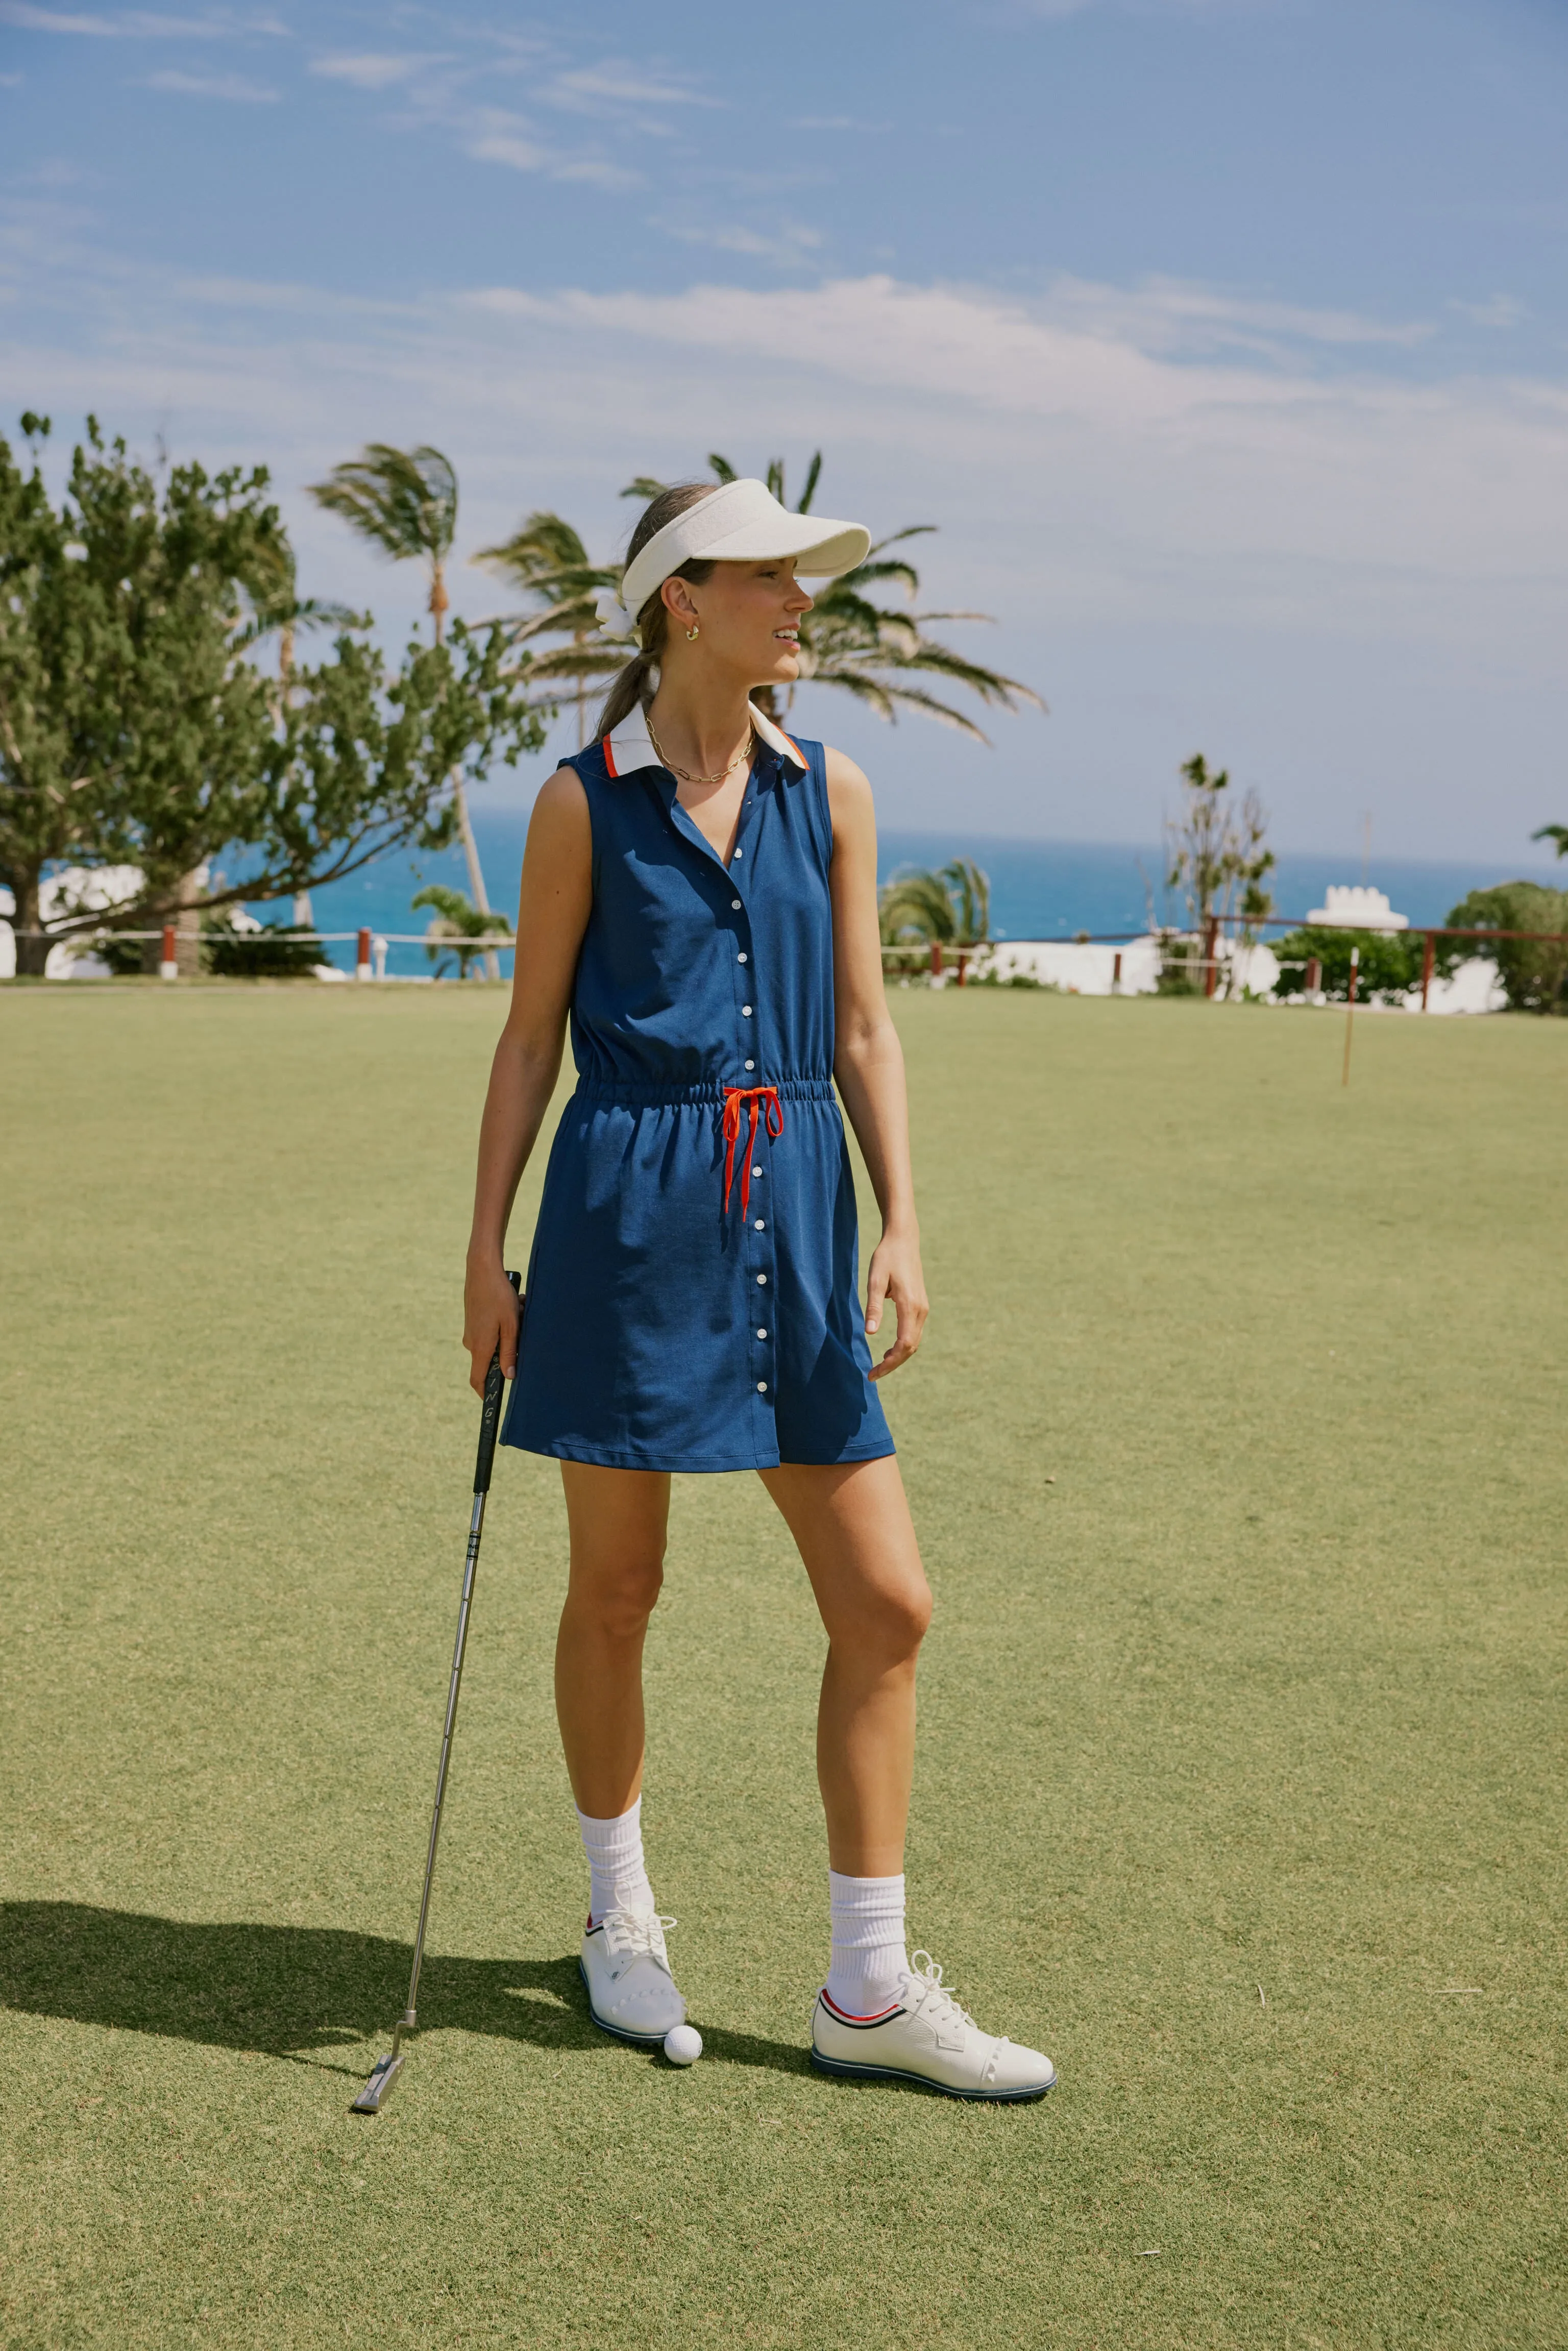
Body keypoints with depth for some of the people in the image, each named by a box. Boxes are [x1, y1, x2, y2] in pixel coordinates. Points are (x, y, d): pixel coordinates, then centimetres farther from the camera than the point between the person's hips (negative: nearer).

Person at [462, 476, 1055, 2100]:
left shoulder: (829, 793, 9)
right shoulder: (585, 802, 0)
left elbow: (862, 1028, 9)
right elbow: (531, 1037, 3)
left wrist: (901, 1222, 0)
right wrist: (487, 1250, 0)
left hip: (794, 1211, 4)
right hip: (628, 1214, -3)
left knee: (886, 1603, 0)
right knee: (615, 1590, 8)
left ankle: (869, 1990, 12)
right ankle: (619, 1916, 32)